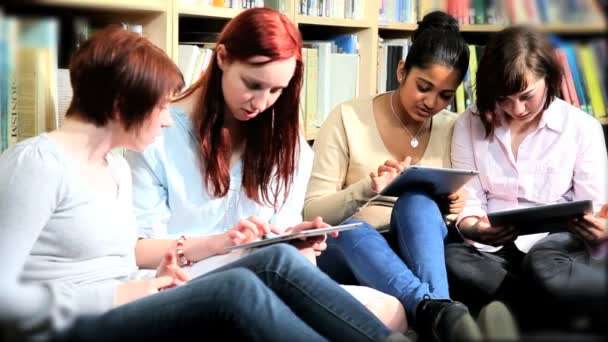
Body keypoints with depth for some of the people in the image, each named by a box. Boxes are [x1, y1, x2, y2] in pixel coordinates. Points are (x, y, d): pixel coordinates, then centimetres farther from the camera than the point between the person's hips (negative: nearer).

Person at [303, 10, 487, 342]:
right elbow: (312, 212, -7)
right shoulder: (348, 118, -6)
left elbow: (438, 212, 14)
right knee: (349, 228, -39)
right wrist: (367, 188, -26)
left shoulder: (453, 129, 5)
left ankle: (436, 312, -53)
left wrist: (455, 207, -11)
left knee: (417, 202, -32)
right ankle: (437, 311, -61)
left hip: (417, 250, 2)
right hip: (349, 251, -2)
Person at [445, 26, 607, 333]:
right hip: (491, 248, 3)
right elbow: (468, 202, 4)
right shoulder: (471, 123, 7)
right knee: (448, 261, -34)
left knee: (544, 269, -41)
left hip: (554, 245, -3)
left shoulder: (582, 127, 3)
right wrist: (477, 229, -21)